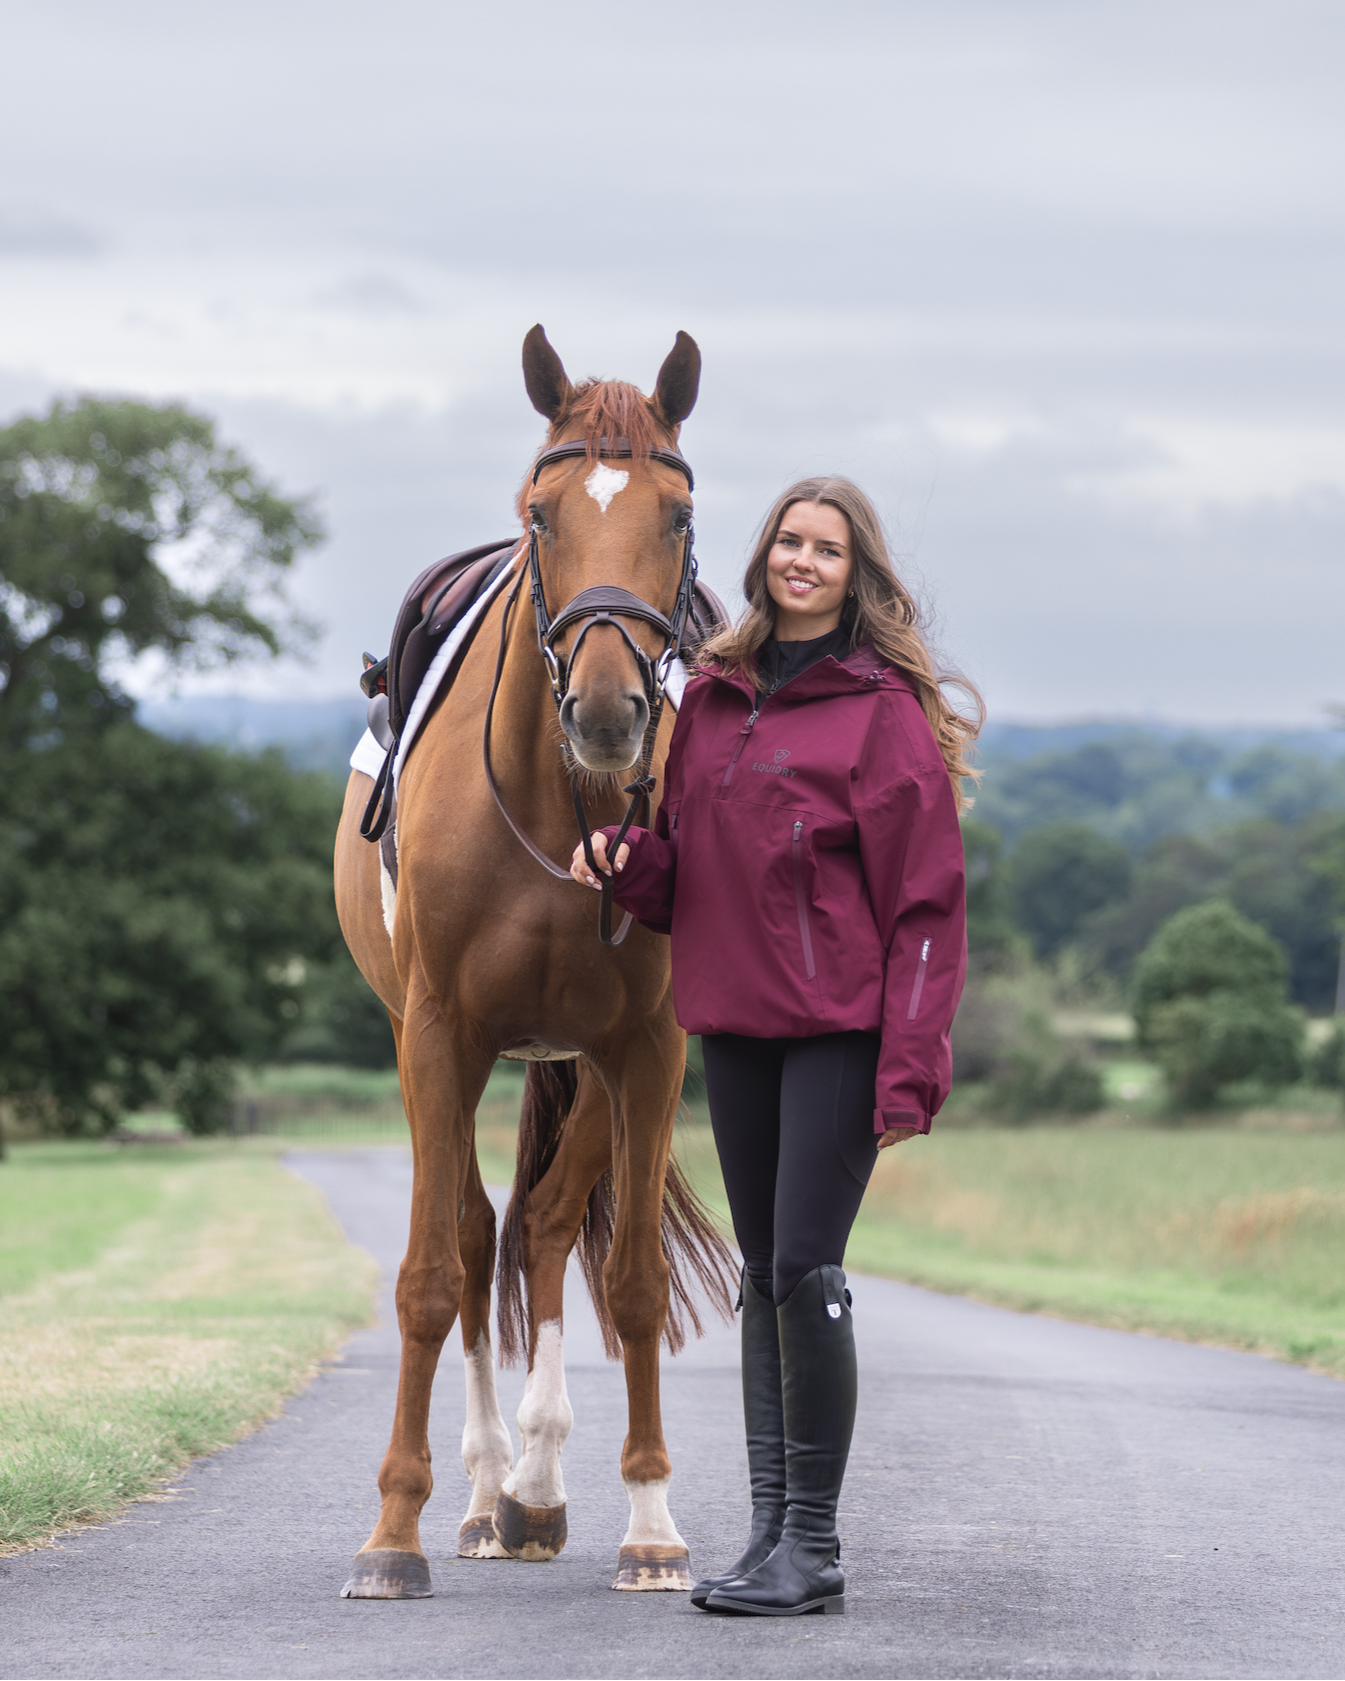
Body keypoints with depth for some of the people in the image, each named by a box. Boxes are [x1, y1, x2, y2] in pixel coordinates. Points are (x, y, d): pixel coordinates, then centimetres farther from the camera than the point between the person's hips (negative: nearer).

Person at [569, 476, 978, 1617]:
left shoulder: (884, 708, -6)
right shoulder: (713, 698, 13)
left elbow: (926, 904, -9)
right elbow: (681, 883, 18)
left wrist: (912, 1065, -16)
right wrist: (625, 859, -5)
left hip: (840, 1025, -6)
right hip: (736, 1021, 7)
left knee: (806, 1269, -10)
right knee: (764, 1275, 10)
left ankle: (814, 1545, -2)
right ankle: (771, 1529, 17)